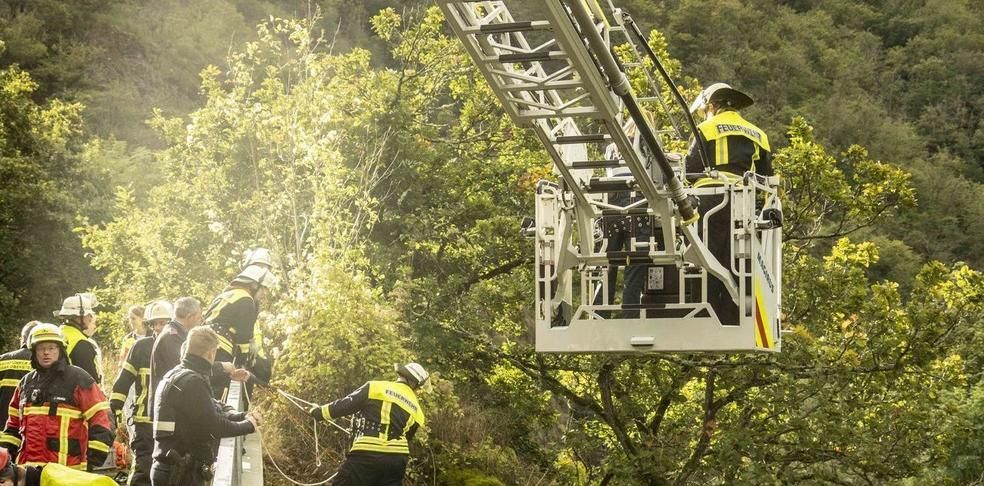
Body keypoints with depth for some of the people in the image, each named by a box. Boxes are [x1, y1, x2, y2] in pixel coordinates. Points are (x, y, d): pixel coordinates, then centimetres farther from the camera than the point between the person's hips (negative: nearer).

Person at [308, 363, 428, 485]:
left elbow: (344, 405, 2)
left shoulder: (376, 387, 4)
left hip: (366, 456, -4)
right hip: (397, 460, 4)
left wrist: (317, 412, 16)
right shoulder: (417, 411, 14)